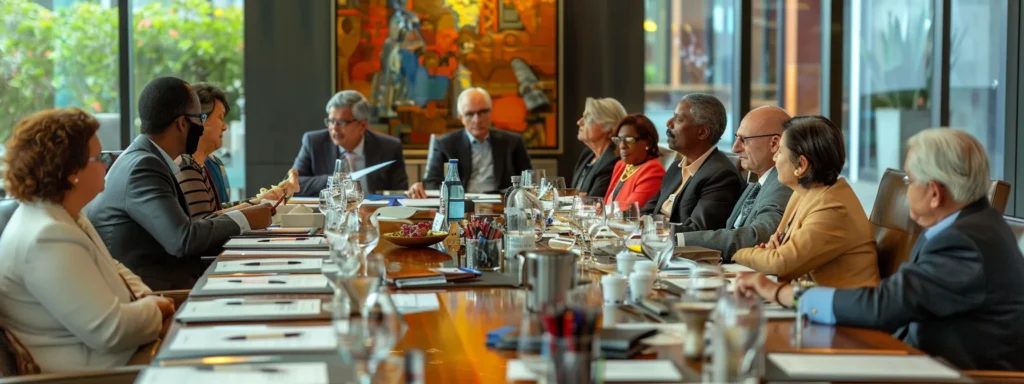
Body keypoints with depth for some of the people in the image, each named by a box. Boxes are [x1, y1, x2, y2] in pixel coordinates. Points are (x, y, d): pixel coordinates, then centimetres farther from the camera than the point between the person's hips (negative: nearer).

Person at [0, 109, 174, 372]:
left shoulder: (63, 215, 7)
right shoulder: (49, 239, -26)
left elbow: (112, 270, 20)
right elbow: (109, 330, -28)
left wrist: (146, 297, 0)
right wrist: (154, 310, -10)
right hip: (91, 370, -10)